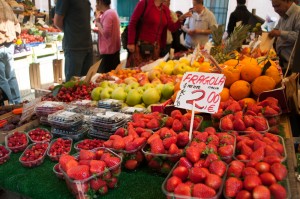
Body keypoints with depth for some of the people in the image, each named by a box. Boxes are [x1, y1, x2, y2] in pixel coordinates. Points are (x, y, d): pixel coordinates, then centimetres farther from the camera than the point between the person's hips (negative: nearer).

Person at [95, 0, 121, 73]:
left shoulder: (108, 14, -17)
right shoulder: (112, 12, 15)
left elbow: (106, 33, -24)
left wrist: (98, 23, -12)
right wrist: (98, 30, 11)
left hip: (108, 51, -10)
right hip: (113, 49, 10)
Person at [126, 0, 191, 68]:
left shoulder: (165, 10, 11)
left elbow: (172, 27, 11)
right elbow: (132, 23, -6)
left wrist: (181, 19, -7)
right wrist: (130, 43, -12)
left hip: (155, 47, 6)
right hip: (141, 45, -5)